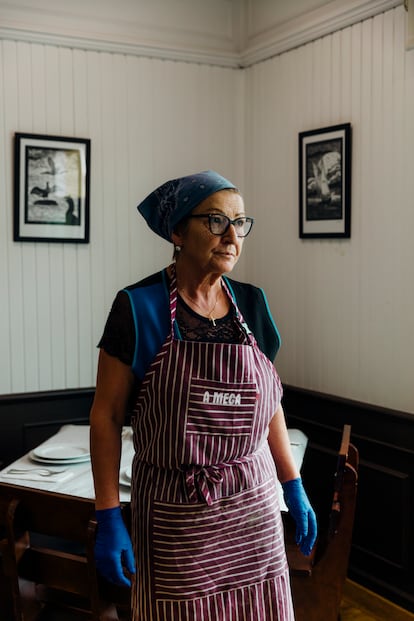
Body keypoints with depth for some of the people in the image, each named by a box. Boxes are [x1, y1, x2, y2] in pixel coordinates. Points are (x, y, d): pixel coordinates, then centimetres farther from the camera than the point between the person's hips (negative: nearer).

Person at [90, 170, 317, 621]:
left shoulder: (251, 304, 2)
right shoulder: (138, 308, -12)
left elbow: (268, 403, 10)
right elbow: (106, 415, -9)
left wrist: (294, 487, 11)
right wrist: (108, 519, -10)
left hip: (253, 504, 4)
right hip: (173, 511, -4)